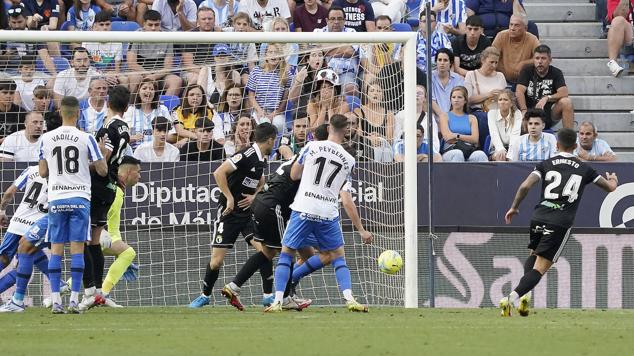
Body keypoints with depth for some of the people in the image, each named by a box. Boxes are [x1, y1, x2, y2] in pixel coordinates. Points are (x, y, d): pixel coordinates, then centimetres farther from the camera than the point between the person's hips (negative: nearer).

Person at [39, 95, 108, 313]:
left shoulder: (46, 138, 1)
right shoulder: (86, 139, -5)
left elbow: (43, 173, 8)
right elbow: (102, 170, -3)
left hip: (56, 198, 2)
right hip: (79, 197, -2)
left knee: (56, 249, 5)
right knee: (77, 248, 0)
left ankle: (55, 300, -1)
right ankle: (74, 299, -5)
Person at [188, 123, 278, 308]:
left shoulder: (262, 160, 7)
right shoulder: (246, 155, -18)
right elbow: (219, 173, -25)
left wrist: (254, 196, 6)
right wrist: (230, 198, -24)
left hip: (247, 211, 7)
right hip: (229, 212, -6)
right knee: (217, 260, -4)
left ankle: (269, 295, -5)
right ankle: (205, 296, 19)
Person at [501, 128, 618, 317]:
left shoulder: (546, 164, 7)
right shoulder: (584, 169, 9)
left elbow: (525, 186, -4)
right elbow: (610, 187, 18)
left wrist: (514, 207, 11)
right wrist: (613, 179, 43)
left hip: (539, 217, 2)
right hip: (561, 223, -2)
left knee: (533, 255, 25)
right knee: (540, 267, -5)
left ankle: (523, 294, 1)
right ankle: (513, 297, -25)